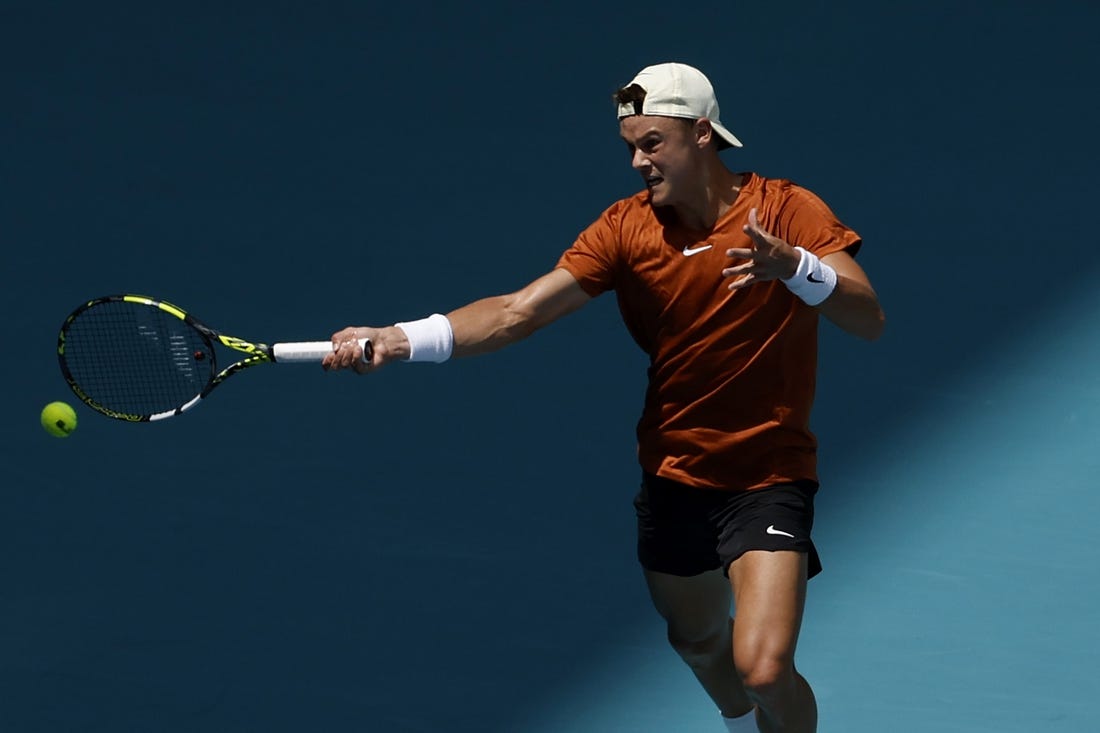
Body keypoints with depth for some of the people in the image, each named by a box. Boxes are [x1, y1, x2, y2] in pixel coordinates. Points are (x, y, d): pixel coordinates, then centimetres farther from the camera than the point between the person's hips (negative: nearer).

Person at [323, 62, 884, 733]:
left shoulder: (789, 211, -12)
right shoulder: (627, 228, -6)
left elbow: (869, 319, -21)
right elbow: (520, 311, -14)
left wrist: (791, 265, -39)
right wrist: (400, 339, -27)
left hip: (769, 476, -4)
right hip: (674, 476, 4)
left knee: (763, 668, -20)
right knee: (699, 643, 24)